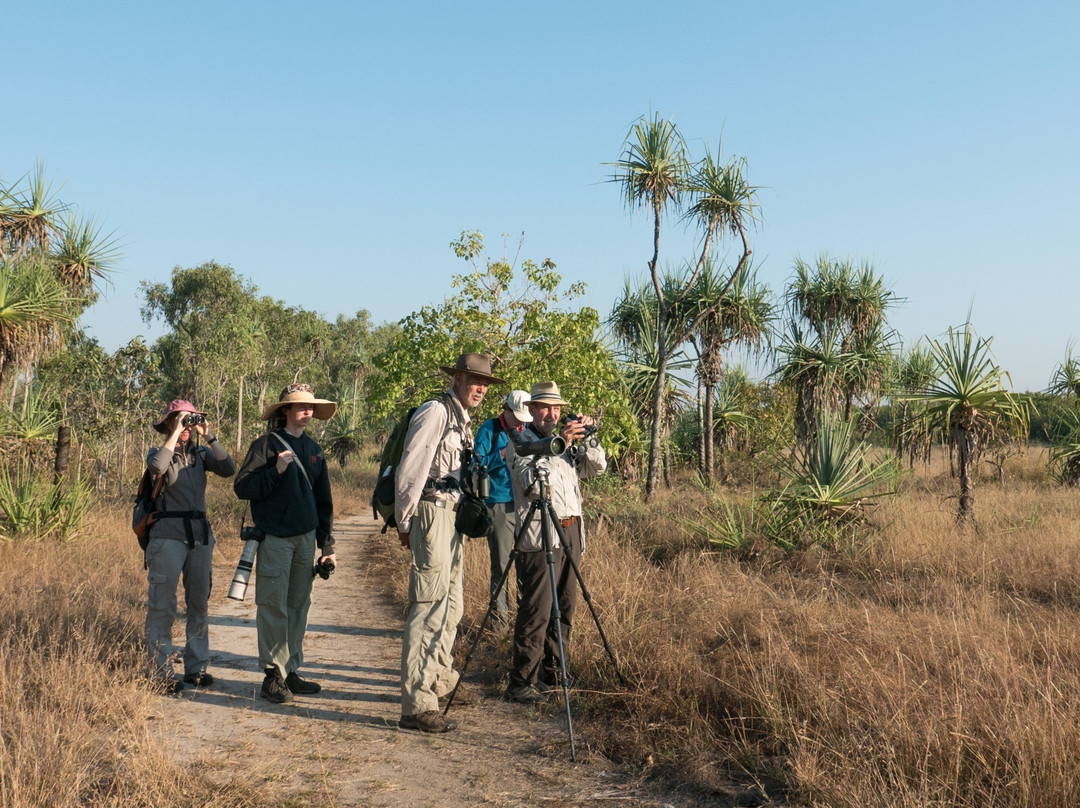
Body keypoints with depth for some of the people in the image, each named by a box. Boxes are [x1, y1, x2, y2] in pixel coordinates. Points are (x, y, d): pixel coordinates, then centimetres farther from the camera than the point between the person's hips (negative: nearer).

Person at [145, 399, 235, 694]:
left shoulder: (201, 453, 12)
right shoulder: (159, 451, 3)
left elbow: (228, 469, -4)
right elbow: (157, 467, -21)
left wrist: (209, 436, -5)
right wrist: (176, 432, -15)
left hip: (200, 535, 4)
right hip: (168, 535, -4)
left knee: (199, 604, 8)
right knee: (162, 606, -4)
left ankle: (196, 667, 17)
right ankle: (161, 673, 0)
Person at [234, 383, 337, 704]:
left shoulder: (313, 450, 15)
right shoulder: (266, 445, -2)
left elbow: (323, 500, 18)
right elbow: (241, 487, -9)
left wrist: (327, 545, 15)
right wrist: (275, 471, -20)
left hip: (305, 538, 6)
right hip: (275, 540, -6)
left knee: (299, 607, 8)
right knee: (274, 608, -4)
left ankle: (291, 671, 16)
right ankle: (273, 675, 2)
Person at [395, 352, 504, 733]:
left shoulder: (463, 420, 18)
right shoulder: (434, 412, -12)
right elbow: (410, 469, -16)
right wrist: (405, 522, -13)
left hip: (452, 514, 10)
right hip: (432, 512, -10)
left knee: (451, 605, 18)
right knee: (429, 606, -13)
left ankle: (442, 681, 32)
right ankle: (416, 705, -13)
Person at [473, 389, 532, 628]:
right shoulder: (489, 429, -2)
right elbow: (477, 463, -6)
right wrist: (504, 453, -17)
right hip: (499, 503, -4)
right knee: (501, 562, -2)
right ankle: (501, 613, 5)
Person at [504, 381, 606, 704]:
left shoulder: (567, 443, 18)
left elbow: (598, 467, 12)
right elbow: (533, 481, -18)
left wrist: (587, 438, -3)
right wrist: (559, 444, -21)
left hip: (571, 532, 7)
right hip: (538, 536, -7)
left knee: (565, 608, 11)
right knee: (535, 612, -9)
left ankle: (551, 674, 21)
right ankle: (521, 683, -4)